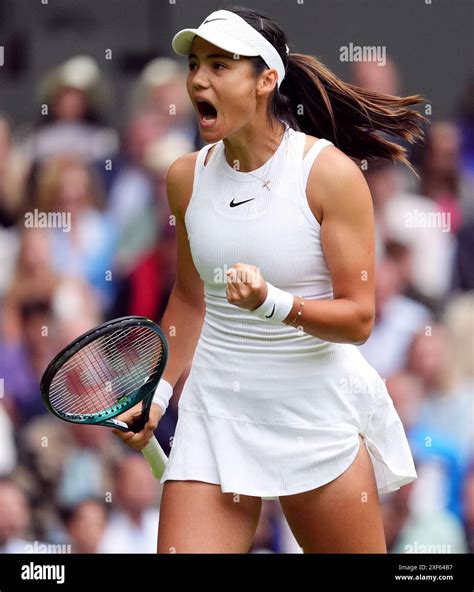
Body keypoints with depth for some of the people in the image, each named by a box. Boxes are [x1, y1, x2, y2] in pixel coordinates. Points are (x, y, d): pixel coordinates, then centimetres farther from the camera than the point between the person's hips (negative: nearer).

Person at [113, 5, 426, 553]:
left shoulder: (330, 173, -12)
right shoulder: (186, 177, 2)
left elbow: (358, 318, -13)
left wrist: (272, 303, -28)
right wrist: (159, 392, 12)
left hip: (316, 409, -3)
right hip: (216, 406, 3)